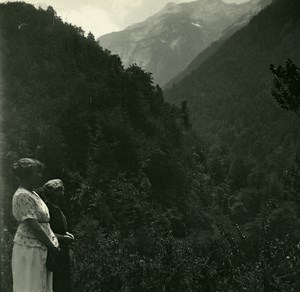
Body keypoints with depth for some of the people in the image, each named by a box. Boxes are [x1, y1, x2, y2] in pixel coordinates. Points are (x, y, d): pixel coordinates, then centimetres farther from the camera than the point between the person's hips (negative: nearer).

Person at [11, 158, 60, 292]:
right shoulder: (22, 196, -16)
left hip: (41, 248, 10)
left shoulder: (33, 194, 15)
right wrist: (53, 246, -13)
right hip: (29, 247, -10)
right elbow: (34, 227, -20)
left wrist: (57, 237, 15)